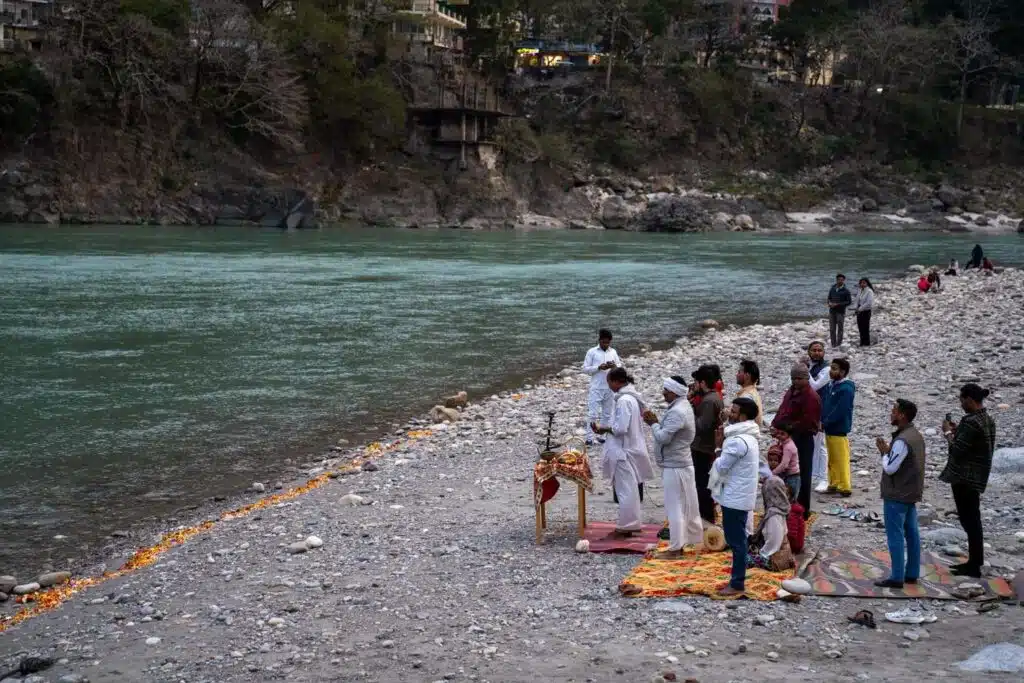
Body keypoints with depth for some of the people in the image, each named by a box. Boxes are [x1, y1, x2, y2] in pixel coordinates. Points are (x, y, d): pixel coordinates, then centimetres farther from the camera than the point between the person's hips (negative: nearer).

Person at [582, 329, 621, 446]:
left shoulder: (613, 352, 9)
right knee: (593, 414, -6)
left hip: (610, 388, 4)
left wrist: (614, 366, -11)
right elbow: (585, 368, -4)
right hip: (596, 388, -4)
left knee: (607, 414, 10)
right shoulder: (592, 352, -2)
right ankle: (589, 438, -3)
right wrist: (599, 367, -18)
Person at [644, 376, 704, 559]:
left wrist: (653, 423, -8)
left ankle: (675, 548, 0)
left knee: (675, 507, -5)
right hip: (682, 463, 10)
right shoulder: (683, 406, 12)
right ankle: (693, 540, 23)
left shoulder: (676, 412, -22)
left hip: (674, 466, -10)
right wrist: (657, 422, 2)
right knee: (686, 506, 16)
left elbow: (663, 437, -24)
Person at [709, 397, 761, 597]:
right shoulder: (747, 437, 11)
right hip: (739, 496, 10)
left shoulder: (737, 440, -22)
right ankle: (736, 580, 22)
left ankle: (737, 585, 3)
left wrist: (719, 448, -1)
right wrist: (723, 446, 5)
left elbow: (721, 467, -16)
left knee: (736, 541, -3)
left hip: (735, 498, -10)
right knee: (736, 540, 16)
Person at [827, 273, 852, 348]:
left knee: (840, 328, -3)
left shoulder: (846, 291, -2)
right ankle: (833, 344, 8)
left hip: (841, 312, -4)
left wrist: (838, 304, -14)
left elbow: (849, 302, -5)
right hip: (832, 311, 4)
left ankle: (839, 344, 0)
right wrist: (830, 303, -4)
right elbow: (829, 298, 20)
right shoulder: (832, 289, 10)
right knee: (832, 329, 3)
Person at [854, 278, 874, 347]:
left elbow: (869, 303, -19)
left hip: (866, 311, -7)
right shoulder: (859, 291, 11)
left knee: (865, 328, -5)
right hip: (859, 312, 7)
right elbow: (857, 300, 15)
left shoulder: (869, 291, -12)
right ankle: (862, 343, 19)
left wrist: (860, 309, -16)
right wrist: (855, 308, -2)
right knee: (860, 328, 10)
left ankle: (867, 343, 2)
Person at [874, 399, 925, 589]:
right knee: (911, 533, 13)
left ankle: (897, 577, 0)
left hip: (897, 496, -9)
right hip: (911, 494, 9)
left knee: (895, 536, -3)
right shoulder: (916, 436, 8)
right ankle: (912, 573, 19)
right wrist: (889, 449, 2)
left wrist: (884, 452, -6)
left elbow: (890, 468, -22)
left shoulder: (902, 441, -23)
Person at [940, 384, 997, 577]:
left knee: (969, 520, -3)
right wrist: (957, 430, 11)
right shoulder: (987, 419, 9)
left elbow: (957, 450, -21)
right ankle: (975, 561, 25)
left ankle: (974, 567, 2)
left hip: (965, 477, -10)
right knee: (972, 520, 17)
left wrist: (948, 432, -7)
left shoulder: (972, 422, -22)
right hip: (976, 477, 10)